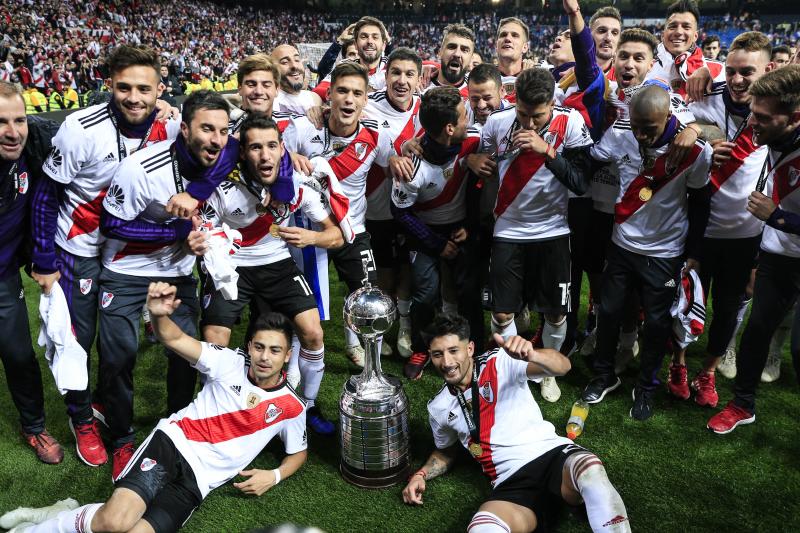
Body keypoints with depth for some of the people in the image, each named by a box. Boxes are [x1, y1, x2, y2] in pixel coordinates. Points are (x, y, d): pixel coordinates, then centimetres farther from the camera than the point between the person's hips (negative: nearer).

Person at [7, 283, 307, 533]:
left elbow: (298, 452, 19)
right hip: (174, 441, -1)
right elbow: (173, 339, -11)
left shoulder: (291, 407, 3)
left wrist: (274, 476, -3)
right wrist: (158, 314, -35)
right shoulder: (231, 363, 0)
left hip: (199, 480, 2)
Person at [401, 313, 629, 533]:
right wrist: (421, 475, 12)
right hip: (512, 484, 2)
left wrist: (531, 355, -37)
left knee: (591, 472, -39)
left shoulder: (502, 361, -1)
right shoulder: (438, 408, 13)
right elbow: (446, 451, 32)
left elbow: (563, 366, -15)